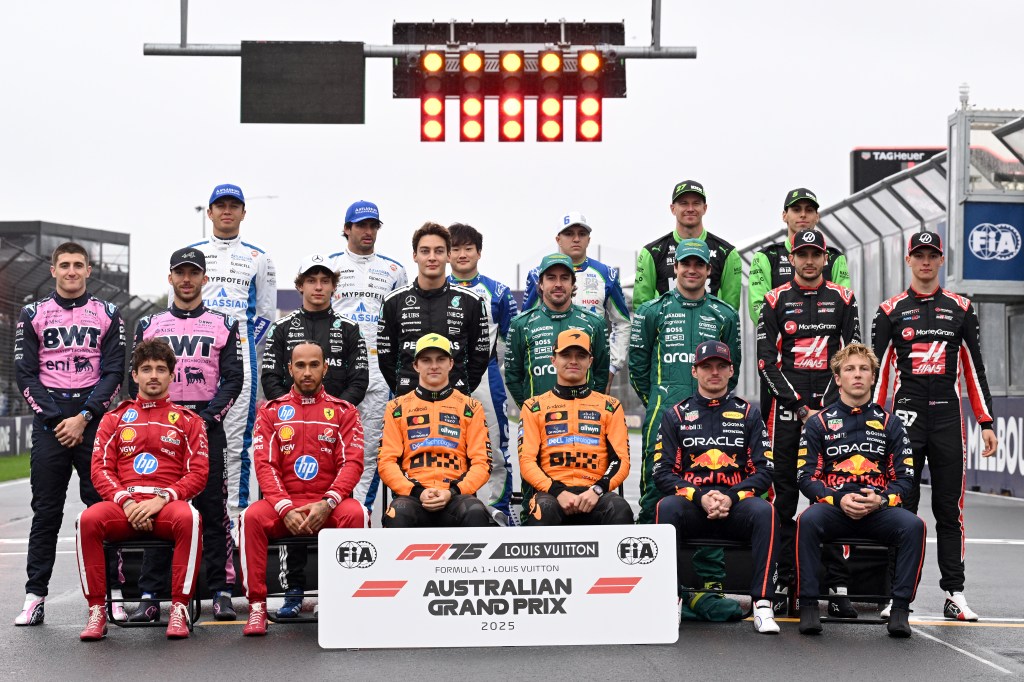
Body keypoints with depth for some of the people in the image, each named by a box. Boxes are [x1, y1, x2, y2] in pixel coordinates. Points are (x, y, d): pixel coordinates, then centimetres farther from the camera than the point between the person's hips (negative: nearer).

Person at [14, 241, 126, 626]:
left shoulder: (107, 315, 8)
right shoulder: (33, 315, 9)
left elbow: (113, 372, 2)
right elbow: (25, 374, 4)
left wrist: (84, 417, -9)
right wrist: (55, 419, -7)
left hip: (94, 419, 0)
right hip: (48, 421, 0)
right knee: (46, 511, 1)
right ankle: (35, 597, 3)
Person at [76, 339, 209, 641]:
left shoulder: (187, 421, 15)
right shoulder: (115, 418, 19)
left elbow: (198, 473, 5)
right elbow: (101, 469, 9)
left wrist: (162, 500, -12)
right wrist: (126, 502, -10)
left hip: (168, 505, -1)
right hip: (123, 503, 1)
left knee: (189, 518, -37)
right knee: (88, 520, -32)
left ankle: (179, 608, -30)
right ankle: (97, 610, -23)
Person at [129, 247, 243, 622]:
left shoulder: (223, 325, 9)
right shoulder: (149, 325, 13)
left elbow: (233, 379, 2)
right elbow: (137, 381, 10)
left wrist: (206, 418, -10)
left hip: (208, 425, -1)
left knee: (213, 507, -3)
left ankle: (222, 592, 1)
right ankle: (149, 595, 1)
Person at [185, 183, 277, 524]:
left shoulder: (258, 259, 13)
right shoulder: (190, 253, 13)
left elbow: (265, 313, 14)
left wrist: (244, 348, 4)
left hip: (241, 357, 0)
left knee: (238, 439, -2)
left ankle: (238, 515, 1)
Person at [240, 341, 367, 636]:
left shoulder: (344, 412, 10)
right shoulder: (271, 412, 11)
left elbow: (352, 463, -1)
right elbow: (265, 465, 1)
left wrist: (327, 504, -18)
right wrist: (285, 508, -16)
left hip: (328, 506, 0)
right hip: (283, 504, 1)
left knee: (356, 514, -33)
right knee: (251, 516, -30)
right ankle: (257, 606, -22)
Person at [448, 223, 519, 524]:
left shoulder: (496, 292, 8)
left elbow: (513, 336, 12)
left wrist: (497, 366, 7)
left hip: (486, 378, -1)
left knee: (495, 447, -1)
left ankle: (499, 508, 6)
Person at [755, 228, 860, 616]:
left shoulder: (843, 300, 9)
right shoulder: (776, 301, 6)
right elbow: (766, 360, 0)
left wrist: (827, 406, -6)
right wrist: (801, 408, -7)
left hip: (831, 404, 0)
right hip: (786, 404, 0)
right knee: (783, 493, 0)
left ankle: (838, 587, -2)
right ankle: (781, 583, 5)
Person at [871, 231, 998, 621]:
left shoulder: (961, 310, 10)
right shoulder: (891, 312, 6)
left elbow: (974, 371, 10)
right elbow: (878, 372, 4)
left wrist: (987, 424, 5)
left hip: (948, 419, 1)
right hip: (905, 419, -1)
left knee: (950, 508, 4)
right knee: (902, 507, -1)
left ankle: (954, 595, 8)